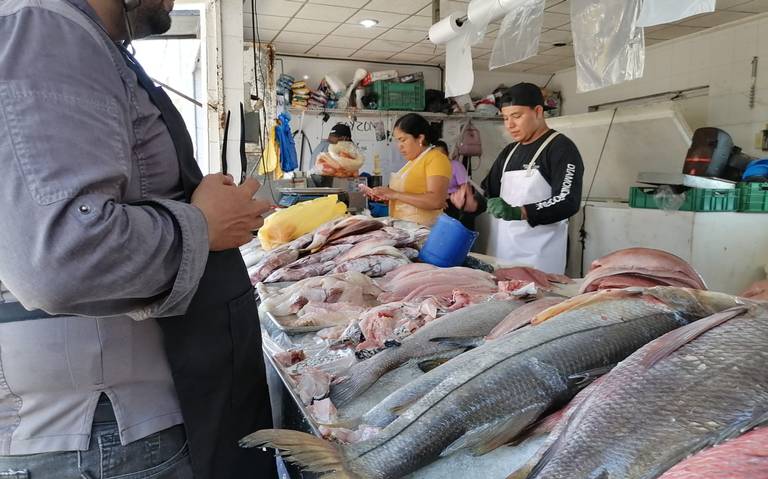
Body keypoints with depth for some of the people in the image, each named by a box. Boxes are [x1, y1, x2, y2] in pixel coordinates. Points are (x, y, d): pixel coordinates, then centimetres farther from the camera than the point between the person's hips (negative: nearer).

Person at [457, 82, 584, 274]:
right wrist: (473, 203, -2)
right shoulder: (509, 151, 16)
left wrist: (517, 212, -27)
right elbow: (489, 190, 20)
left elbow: (568, 202, -17)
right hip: (503, 251, 6)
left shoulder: (561, 148, -6)